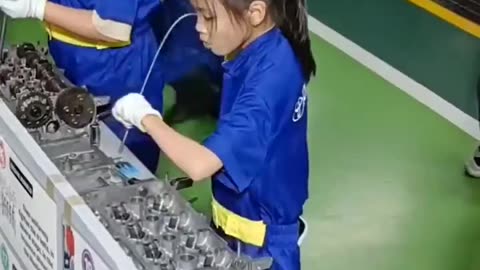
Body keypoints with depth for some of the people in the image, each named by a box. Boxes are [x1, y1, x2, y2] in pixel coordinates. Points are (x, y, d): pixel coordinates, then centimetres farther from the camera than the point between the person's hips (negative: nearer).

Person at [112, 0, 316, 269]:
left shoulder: (269, 77, -31)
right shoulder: (265, 53, -3)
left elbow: (200, 164, -35)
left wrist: (146, 117, -22)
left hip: (260, 239, -8)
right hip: (240, 215, 8)